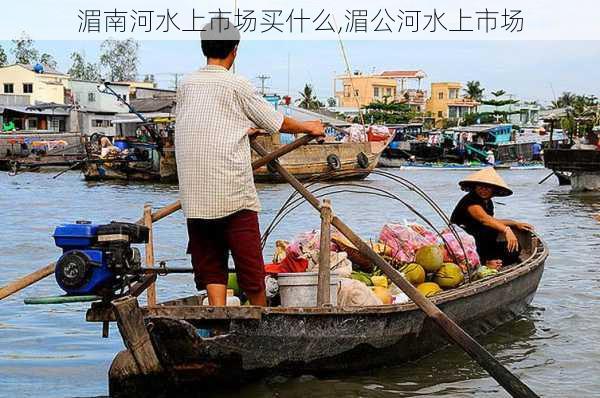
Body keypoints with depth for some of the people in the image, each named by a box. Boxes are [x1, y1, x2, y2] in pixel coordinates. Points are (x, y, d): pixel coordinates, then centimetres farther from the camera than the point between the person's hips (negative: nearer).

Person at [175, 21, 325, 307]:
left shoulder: (186, 85, 9)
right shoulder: (236, 85, -4)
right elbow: (276, 122, 5)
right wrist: (309, 127, 24)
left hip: (194, 198, 4)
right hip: (233, 194, -4)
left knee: (210, 265, 8)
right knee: (249, 262, 8)